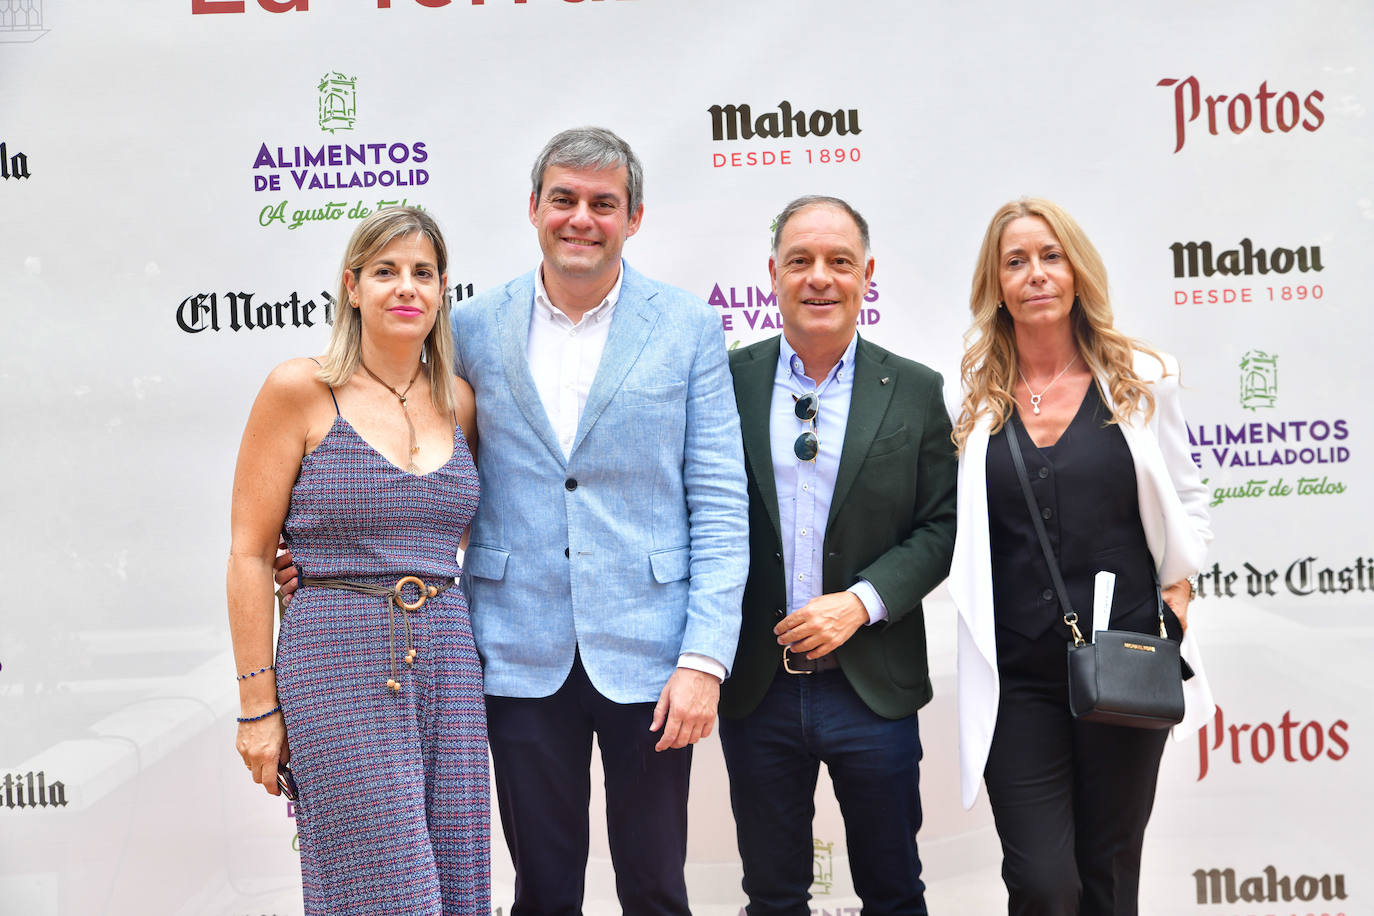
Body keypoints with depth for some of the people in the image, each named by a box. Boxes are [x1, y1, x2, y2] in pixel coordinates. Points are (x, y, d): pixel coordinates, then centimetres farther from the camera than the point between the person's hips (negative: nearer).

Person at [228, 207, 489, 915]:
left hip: (446, 666, 5)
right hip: (338, 669, -5)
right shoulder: (299, 389, -4)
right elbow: (249, 553, -4)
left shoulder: (458, 401, 9)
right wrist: (258, 703, -6)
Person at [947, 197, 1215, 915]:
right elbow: (947, 526, 7)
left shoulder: (1140, 379, 4)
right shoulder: (972, 397, 3)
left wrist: (1176, 600, 2)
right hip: (1016, 674, 0)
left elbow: (1186, 500, 13)